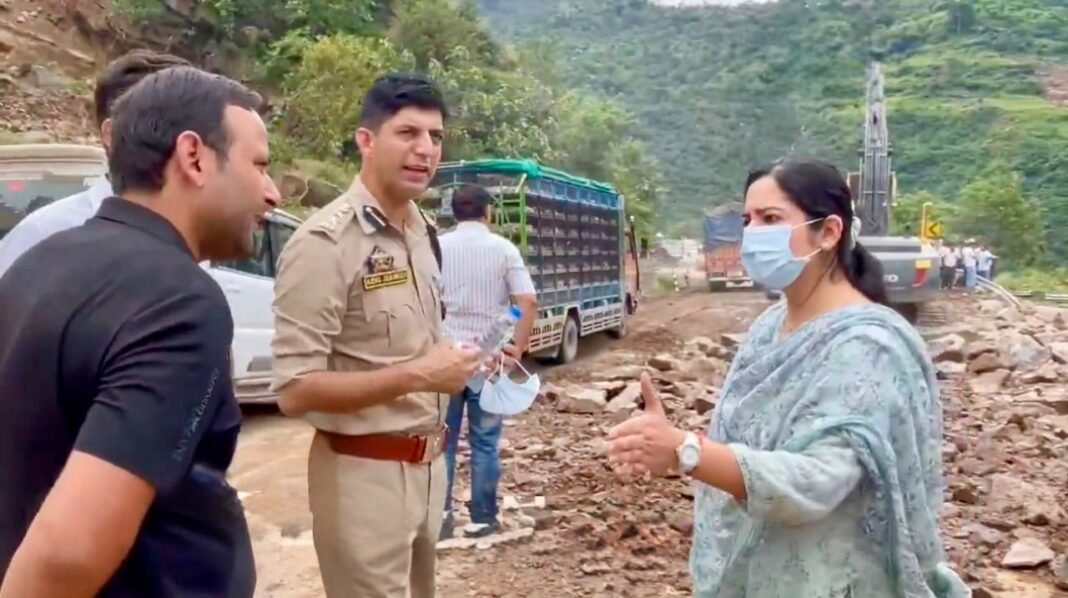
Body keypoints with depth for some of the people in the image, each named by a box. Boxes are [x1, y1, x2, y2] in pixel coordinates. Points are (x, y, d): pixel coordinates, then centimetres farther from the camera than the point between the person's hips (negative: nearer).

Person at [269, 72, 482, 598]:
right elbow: (295, 390, -21)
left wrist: (451, 363, 0)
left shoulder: (423, 232, 8)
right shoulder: (325, 243, -18)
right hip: (364, 472, -8)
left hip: (426, 464, 8)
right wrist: (416, 377, -24)